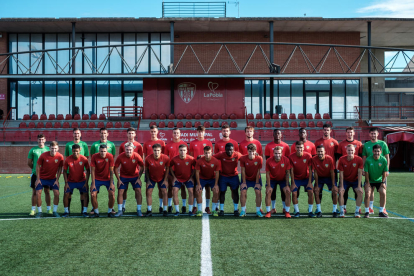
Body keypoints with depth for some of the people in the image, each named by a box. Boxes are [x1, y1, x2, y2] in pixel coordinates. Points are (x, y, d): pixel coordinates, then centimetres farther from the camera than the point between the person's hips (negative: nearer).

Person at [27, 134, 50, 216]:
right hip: (35, 174, 0)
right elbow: (29, 163, 6)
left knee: (47, 191, 5)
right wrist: (35, 169, 8)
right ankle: (33, 209, 11)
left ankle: (49, 208, 13)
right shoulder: (33, 150, 1)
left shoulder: (48, 149, 3)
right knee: (35, 192, 4)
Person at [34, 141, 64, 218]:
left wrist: (57, 180, -5)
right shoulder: (43, 155, -19)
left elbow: (60, 168, -1)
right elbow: (38, 166, -7)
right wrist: (38, 179, -7)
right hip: (42, 178, -1)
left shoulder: (60, 157, -14)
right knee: (38, 193, -9)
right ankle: (39, 212, 8)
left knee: (56, 193, -10)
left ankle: (55, 211, 6)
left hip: (52, 178, 1)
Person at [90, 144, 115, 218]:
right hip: (97, 179, 1)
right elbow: (92, 170, -11)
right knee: (93, 195, -11)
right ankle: (96, 212, 8)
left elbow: (111, 171, -12)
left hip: (108, 179, -1)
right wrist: (93, 184, -14)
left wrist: (111, 183, -15)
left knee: (112, 194, -15)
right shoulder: (94, 156, -14)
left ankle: (110, 211, 5)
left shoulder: (110, 156, -16)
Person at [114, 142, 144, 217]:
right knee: (120, 192, -5)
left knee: (138, 191, -10)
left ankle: (139, 210, 0)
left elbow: (142, 167, -6)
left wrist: (139, 178, -7)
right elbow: (115, 168, -9)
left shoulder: (137, 156, -21)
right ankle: (120, 210, 9)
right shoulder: (120, 157, -21)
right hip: (123, 176, 0)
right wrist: (119, 180, -9)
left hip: (135, 176, 0)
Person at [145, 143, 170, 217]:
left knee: (164, 192, -6)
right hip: (151, 177, 0)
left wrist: (165, 180, -7)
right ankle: (149, 211, 4)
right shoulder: (148, 158, -24)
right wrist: (148, 180, -8)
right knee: (149, 192, -6)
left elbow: (167, 168, -7)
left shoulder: (166, 158, -24)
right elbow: (146, 169, -7)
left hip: (162, 177, 0)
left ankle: (165, 210, 3)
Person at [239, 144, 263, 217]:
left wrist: (257, 183, -9)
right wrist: (244, 182, -10)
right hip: (246, 178, 0)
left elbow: (258, 171, -12)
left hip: (256, 178, 0)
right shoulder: (243, 158, -22)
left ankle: (258, 211, 3)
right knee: (243, 192, -12)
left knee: (258, 192, -11)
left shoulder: (259, 159, -21)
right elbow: (243, 171, -13)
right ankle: (243, 211, 2)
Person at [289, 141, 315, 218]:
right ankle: (297, 212, -1)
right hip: (296, 178, 0)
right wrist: (293, 183, -11)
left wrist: (309, 182, -13)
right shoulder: (291, 157, -16)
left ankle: (310, 211, -3)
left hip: (306, 178, 0)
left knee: (311, 192, -15)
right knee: (294, 193, -15)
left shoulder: (308, 156, -15)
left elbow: (310, 170, -10)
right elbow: (291, 171, -10)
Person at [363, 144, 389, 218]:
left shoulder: (384, 160, -13)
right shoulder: (368, 160, -18)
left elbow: (385, 172, -5)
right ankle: (367, 212, -4)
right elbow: (366, 172, -11)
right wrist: (367, 182, -11)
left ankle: (381, 211, 0)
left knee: (383, 193, -16)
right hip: (370, 180, -1)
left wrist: (383, 182, -6)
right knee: (367, 193, -17)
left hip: (380, 180, 1)